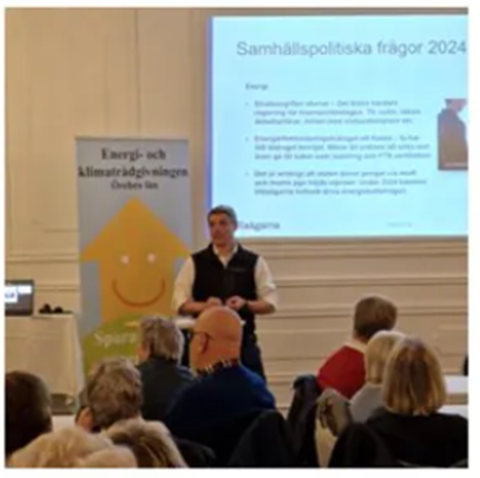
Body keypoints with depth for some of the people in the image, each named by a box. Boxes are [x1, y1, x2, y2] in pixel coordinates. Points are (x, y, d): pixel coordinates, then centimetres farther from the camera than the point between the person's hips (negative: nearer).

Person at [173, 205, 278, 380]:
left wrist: (245, 304, -16)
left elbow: (270, 302, 3)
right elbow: (179, 304, 1)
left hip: (244, 342, 0)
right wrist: (204, 305, -18)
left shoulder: (254, 262, 5)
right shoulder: (195, 262, 5)